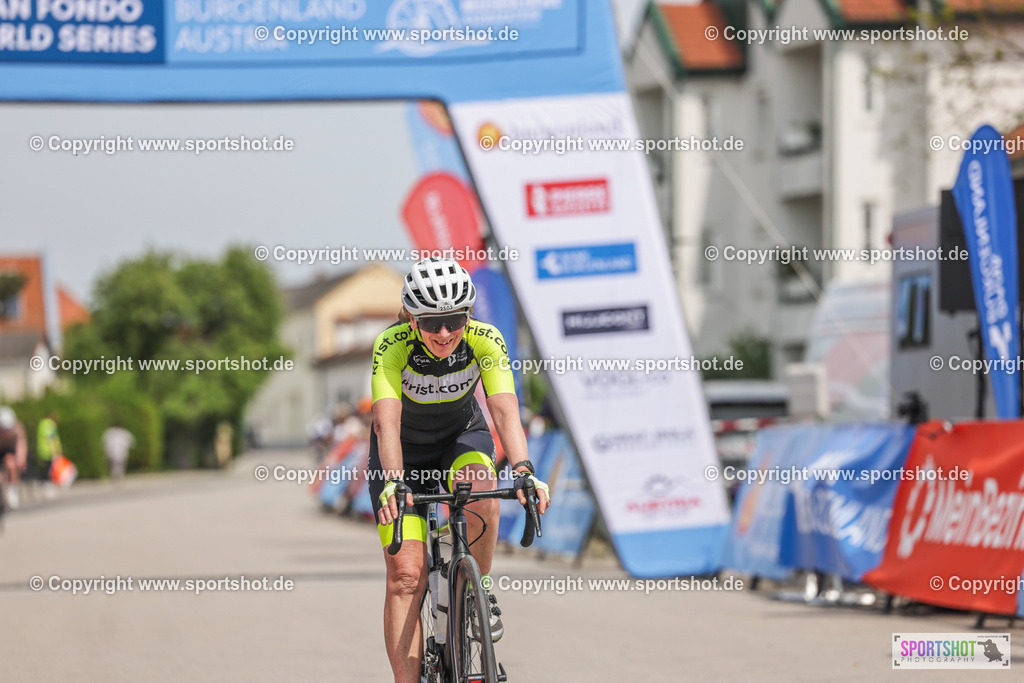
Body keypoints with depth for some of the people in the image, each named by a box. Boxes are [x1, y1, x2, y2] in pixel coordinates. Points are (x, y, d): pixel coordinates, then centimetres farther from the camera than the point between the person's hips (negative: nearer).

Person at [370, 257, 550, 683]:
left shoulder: (485, 341, -25)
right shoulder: (391, 347, -29)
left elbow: (505, 410, -36)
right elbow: (387, 421, -39)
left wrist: (523, 471, -52)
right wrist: (393, 482, -56)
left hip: (462, 438, 1)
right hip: (405, 452, -1)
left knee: (480, 488, -35)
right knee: (406, 574, -14)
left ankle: (477, 588, -11)